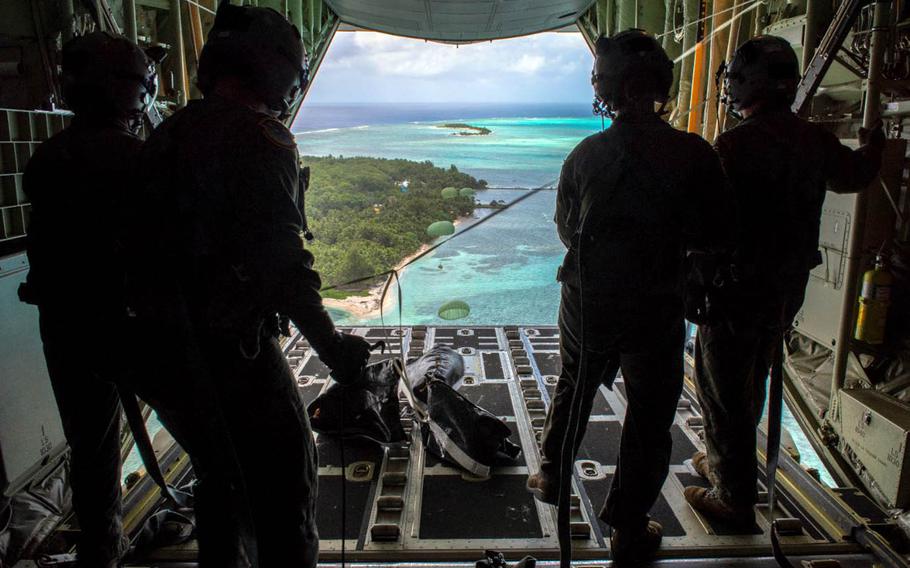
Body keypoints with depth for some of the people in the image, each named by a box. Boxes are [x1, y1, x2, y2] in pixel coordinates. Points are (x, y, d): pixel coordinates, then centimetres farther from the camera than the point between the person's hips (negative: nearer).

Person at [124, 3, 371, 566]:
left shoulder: (166, 134, 10)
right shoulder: (261, 135, -15)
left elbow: (148, 244, 14)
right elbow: (280, 258, -23)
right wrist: (333, 345, -16)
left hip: (164, 348, 8)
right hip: (233, 352, -8)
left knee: (220, 479, 25)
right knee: (284, 488, 7)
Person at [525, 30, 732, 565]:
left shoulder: (586, 153, -7)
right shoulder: (695, 154, -14)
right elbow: (716, 238, -7)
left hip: (587, 303, 3)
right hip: (655, 311, -2)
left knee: (574, 389, 26)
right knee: (649, 421, 14)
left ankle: (553, 477, 45)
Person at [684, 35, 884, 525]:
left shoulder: (736, 143, -21)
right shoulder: (815, 139, 3)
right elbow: (855, 175, 23)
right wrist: (872, 146, 44)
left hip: (740, 287, -8)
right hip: (790, 285, 8)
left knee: (721, 390, 5)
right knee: (751, 383, 23)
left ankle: (734, 499, 16)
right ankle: (725, 464, 42)